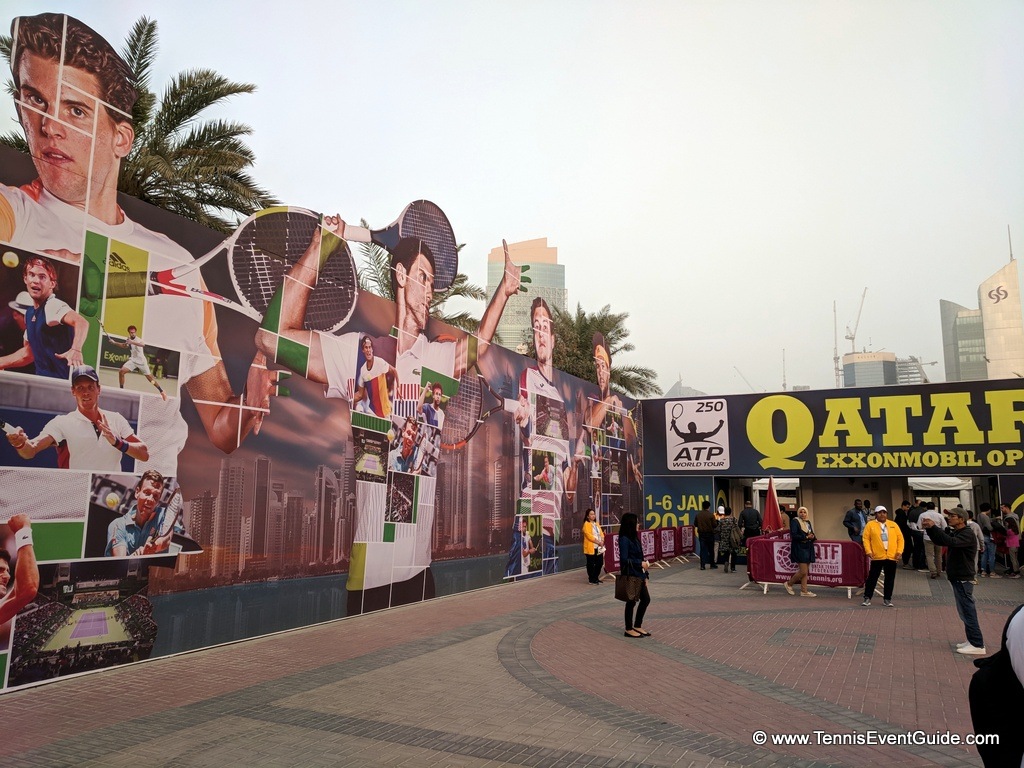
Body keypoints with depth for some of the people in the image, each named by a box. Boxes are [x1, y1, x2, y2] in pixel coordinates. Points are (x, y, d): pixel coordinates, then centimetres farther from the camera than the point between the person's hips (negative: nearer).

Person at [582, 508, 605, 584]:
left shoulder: (597, 524, 17)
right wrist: (598, 542, -18)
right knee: (591, 563, -1)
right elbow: (589, 536, -16)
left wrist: (602, 541, -7)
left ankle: (596, 577, 22)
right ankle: (591, 579, 8)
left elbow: (601, 533, 12)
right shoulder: (586, 524, -8)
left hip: (599, 547, 7)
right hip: (591, 548, -7)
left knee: (599, 562, 9)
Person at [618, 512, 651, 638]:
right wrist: (641, 563, -17)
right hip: (630, 576, -9)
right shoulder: (624, 539, -17)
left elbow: (639, 557, 12)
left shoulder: (634, 537, 10)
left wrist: (645, 574, 12)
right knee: (631, 601, 3)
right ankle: (629, 629, 17)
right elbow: (624, 559, -21)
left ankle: (637, 626, 27)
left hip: (638, 575, 9)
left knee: (646, 599, 14)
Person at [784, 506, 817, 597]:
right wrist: (806, 537, -19)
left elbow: (812, 535, 18)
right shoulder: (795, 521, -8)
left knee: (805, 572, 8)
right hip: (799, 548, -7)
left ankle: (804, 591, 13)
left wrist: (812, 537, -5)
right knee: (803, 571, -9)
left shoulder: (808, 522, 15)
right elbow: (794, 535, -16)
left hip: (808, 548, 7)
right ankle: (789, 584, 10)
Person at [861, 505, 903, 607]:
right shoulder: (870, 524, 2)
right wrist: (868, 551, -13)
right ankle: (867, 597, 10)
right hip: (877, 556, -2)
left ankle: (887, 599, 17)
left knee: (890, 579, 7)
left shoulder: (893, 524, 9)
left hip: (891, 556, 2)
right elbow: (866, 538, -2)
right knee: (872, 577, 2)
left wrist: (899, 551, -4)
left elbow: (900, 538, 8)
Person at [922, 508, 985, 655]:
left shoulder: (967, 534, -16)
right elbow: (939, 541, 14)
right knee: (966, 611, 14)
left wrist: (934, 527, -33)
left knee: (968, 611, -7)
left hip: (963, 579, -10)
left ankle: (977, 645, -3)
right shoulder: (955, 533, 14)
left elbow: (951, 542, -34)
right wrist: (929, 529, -2)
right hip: (958, 578, 10)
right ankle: (973, 640, 22)